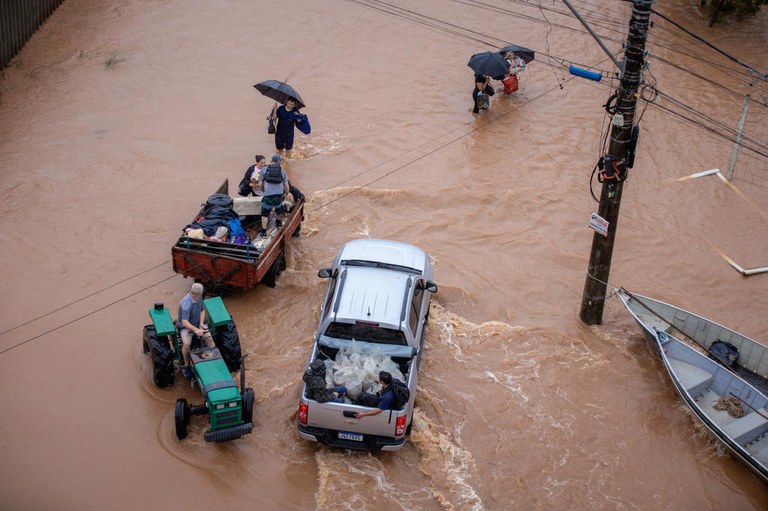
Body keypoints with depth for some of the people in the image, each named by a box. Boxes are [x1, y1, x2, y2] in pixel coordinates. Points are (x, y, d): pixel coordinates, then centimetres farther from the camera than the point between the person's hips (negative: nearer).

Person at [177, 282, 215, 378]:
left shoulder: (199, 297, -7)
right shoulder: (186, 304, -32)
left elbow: (202, 310, 6)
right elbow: (184, 322, -39)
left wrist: (201, 323, -10)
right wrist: (196, 330, -52)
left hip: (197, 323, 6)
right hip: (185, 326, -6)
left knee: (209, 338, -16)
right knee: (186, 343, -30)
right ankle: (186, 365, -9)